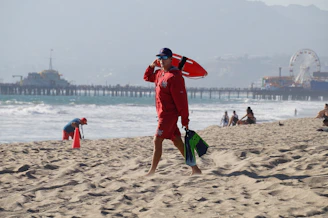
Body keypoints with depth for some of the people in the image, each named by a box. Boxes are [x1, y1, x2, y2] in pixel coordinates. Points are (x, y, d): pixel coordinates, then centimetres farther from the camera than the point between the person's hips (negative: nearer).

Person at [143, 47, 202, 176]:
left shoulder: (174, 76, -17)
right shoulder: (159, 74, 11)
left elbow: (181, 100, -18)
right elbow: (147, 77, 31)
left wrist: (185, 120, -19)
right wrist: (152, 66, 11)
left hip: (169, 114, -9)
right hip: (163, 114, 9)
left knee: (157, 141, -10)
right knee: (177, 142, 11)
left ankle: (152, 172, -6)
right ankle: (195, 169, 15)